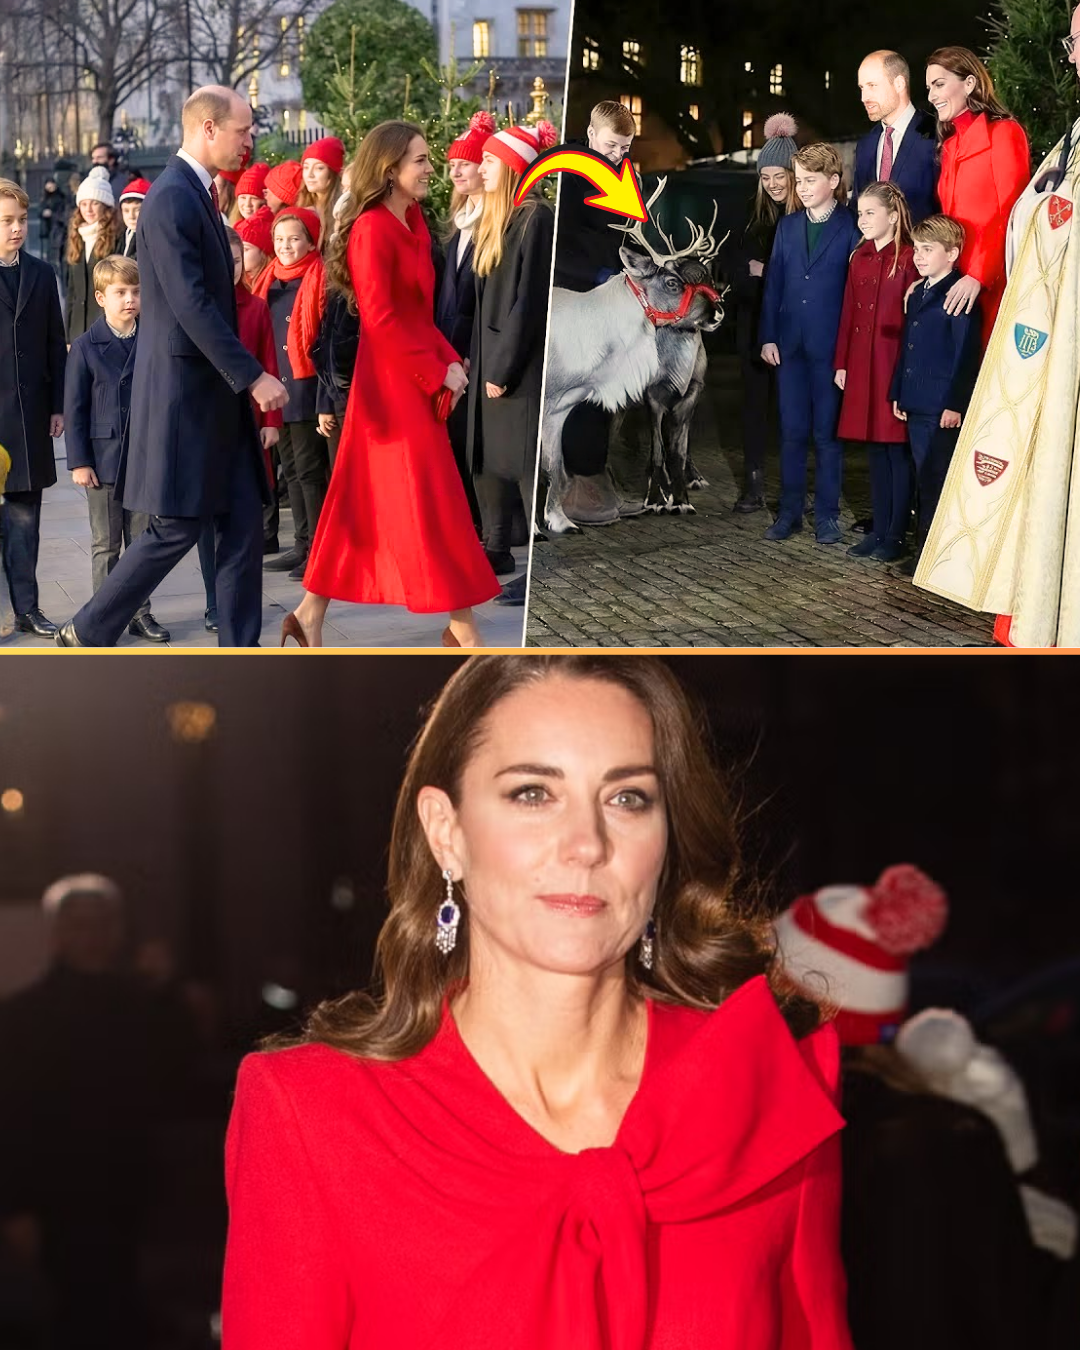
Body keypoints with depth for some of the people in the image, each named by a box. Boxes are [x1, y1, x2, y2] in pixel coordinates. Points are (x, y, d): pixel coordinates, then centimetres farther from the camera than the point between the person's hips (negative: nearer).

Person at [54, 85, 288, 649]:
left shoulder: (199, 194, 14)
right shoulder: (171, 198, -16)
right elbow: (191, 305, -23)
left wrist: (244, 378, 18)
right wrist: (252, 376, -23)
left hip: (216, 391, 9)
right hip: (183, 391, -9)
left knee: (243, 522, 6)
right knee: (176, 529, -3)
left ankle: (240, 651, 11)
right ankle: (87, 633, 10)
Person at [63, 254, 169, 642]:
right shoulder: (86, 347, -4)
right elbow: (74, 409, -2)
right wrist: (78, 461, -6)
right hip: (103, 460, -2)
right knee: (105, 545, 7)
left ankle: (140, 612, 19)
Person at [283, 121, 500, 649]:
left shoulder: (413, 223, 12)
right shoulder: (372, 229, -15)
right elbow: (380, 320, -19)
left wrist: (450, 361, 1)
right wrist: (437, 372, -16)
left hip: (420, 378, 9)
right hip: (393, 382, -9)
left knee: (363, 503, 11)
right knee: (430, 504, -2)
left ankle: (310, 614, 17)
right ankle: (461, 628, 6)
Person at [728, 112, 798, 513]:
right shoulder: (755, 214, 10)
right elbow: (736, 264, 11)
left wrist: (766, 271, -10)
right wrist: (751, 270, -8)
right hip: (754, 322, 5)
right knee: (755, 401, 7)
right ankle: (754, 486, 11)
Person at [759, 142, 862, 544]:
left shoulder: (851, 228, -3)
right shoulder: (787, 226, 12)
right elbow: (774, 283, 11)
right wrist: (768, 337, 3)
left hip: (829, 345, -4)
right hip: (790, 344, 4)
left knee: (827, 432, 2)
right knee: (792, 431, 7)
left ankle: (827, 514, 10)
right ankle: (790, 510, 15)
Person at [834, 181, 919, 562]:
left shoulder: (909, 259, -9)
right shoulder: (859, 258, 12)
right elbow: (848, 312, 13)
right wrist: (842, 362, 10)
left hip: (896, 363, -7)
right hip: (862, 364, 7)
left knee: (897, 450, 0)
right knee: (875, 449, 11)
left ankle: (895, 535, 6)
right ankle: (879, 529, 19)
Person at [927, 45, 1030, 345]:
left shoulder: (1004, 132, -5)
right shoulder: (951, 144, 18)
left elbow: (1011, 215, -12)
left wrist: (979, 275, -20)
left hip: (993, 283, -7)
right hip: (956, 280, 7)